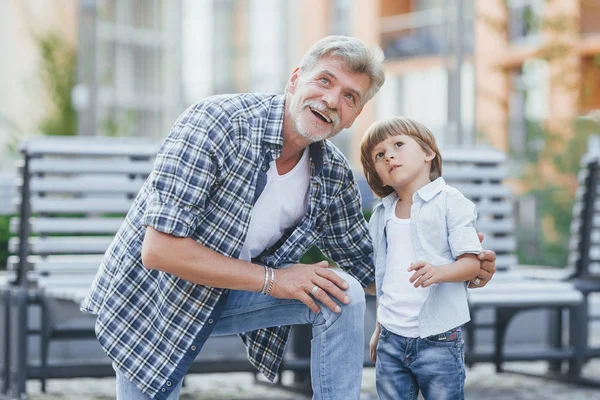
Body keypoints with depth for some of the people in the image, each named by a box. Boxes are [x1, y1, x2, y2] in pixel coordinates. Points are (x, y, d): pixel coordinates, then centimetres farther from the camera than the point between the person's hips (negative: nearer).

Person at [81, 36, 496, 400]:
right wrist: (272, 279, -27)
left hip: (232, 296, 5)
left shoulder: (334, 176, -7)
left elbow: (366, 270, 7)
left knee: (345, 295, -14)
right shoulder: (216, 123, -26)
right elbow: (159, 250, -30)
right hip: (154, 299, -4)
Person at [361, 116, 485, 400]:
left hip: (439, 339, -5)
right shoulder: (381, 215, 12)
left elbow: (472, 263, -11)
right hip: (392, 339, 5)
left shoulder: (450, 202, -5)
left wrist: (438, 272, -30)